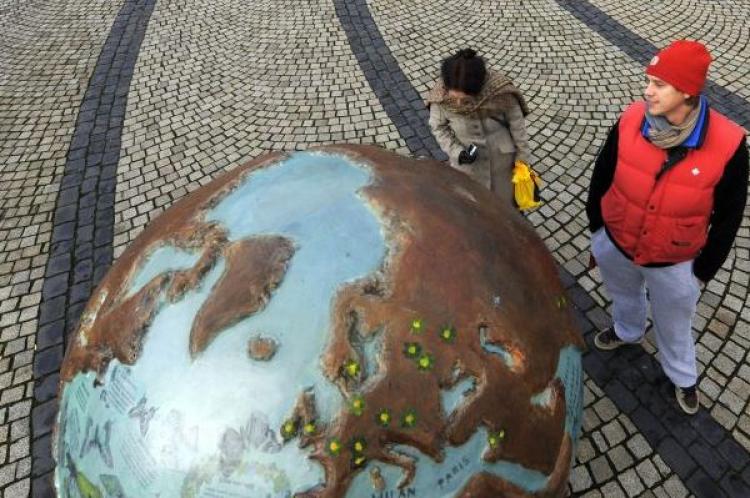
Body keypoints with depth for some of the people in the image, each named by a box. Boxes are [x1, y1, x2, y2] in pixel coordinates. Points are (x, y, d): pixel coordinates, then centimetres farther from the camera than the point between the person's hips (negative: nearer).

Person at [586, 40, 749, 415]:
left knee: (673, 324, 23)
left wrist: (705, 270, -2)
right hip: (615, 244, 2)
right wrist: (595, 228, 6)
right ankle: (627, 331, 65)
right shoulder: (631, 121, -21)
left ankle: (683, 378, 52)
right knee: (624, 296, 32)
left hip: (674, 262, -2)